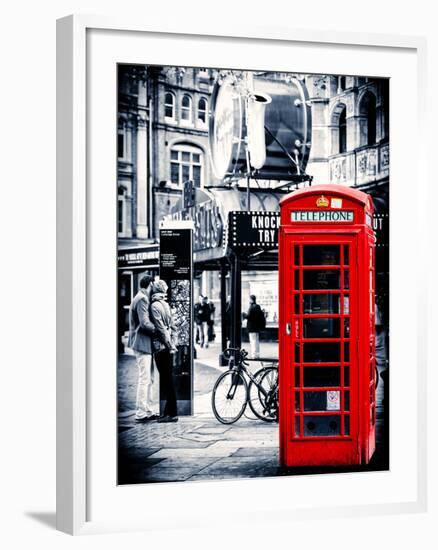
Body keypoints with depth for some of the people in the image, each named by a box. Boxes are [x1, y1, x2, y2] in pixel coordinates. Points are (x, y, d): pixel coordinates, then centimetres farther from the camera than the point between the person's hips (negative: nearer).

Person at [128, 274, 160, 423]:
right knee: (144, 378, -8)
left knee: (149, 379, 13)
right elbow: (145, 323, -21)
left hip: (144, 343, 10)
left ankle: (148, 411, 18)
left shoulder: (141, 297, 18)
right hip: (142, 342, -10)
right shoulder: (142, 299, -14)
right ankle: (141, 413, -5)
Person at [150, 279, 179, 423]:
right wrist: (172, 344, 14)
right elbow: (173, 327, 15)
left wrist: (170, 345, -13)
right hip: (168, 348, 8)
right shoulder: (165, 305, 13)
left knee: (167, 381, -5)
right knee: (168, 380, 11)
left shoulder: (154, 306, -12)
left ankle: (172, 413, -3)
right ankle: (169, 412, 16)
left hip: (161, 347, -8)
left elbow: (161, 328, -16)